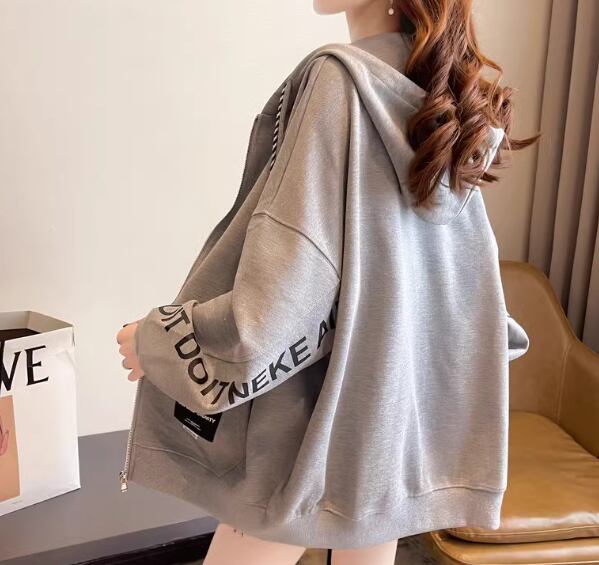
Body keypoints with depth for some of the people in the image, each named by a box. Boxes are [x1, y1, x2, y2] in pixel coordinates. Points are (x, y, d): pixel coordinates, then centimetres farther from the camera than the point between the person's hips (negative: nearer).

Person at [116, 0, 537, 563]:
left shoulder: (340, 79, -21)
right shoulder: (448, 94, 2)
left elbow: (273, 311, -25)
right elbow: (460, 275, 10)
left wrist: (152, 340, -11)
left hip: (314, 418, -7)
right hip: (401, 405, 7)